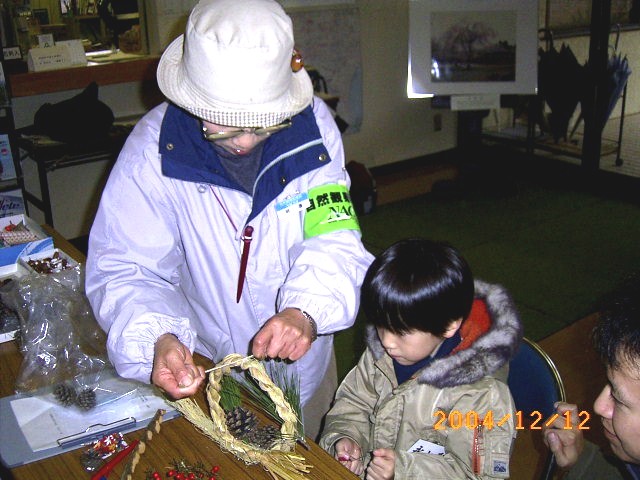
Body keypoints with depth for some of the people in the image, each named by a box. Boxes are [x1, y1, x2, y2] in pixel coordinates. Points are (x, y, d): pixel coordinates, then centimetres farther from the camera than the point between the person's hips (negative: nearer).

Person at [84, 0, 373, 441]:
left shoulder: (312, 124, -17)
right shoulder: (154, 148, -22)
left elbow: (334, 236, -19)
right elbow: (124, 268, -20)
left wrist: (309, 309, -40)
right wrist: (157, 338, -41)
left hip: (303, 367, 2)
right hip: (202, 371, -2)